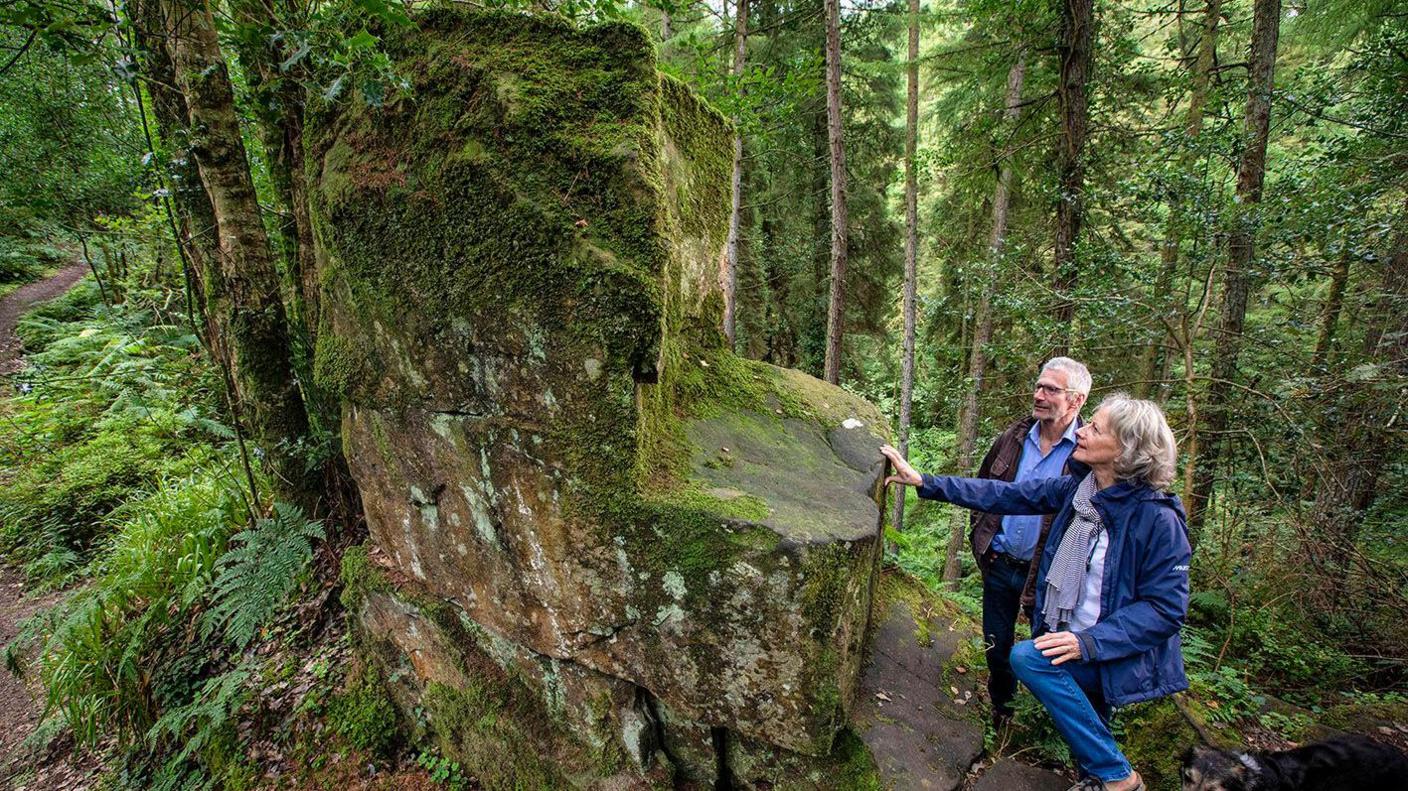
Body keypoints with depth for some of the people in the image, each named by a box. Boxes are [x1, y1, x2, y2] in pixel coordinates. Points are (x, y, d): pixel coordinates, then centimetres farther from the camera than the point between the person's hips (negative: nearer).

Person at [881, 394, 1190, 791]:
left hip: (1123, 653, -7)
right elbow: (1007, 495, -2)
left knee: (1027, 658, -25)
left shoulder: (1158, 519, -22)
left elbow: (1166, 607, -20)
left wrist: (1089, 642, -29)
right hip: (1078, 644, 7)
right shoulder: (1077, 488, -4)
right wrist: (925, 482, -5)